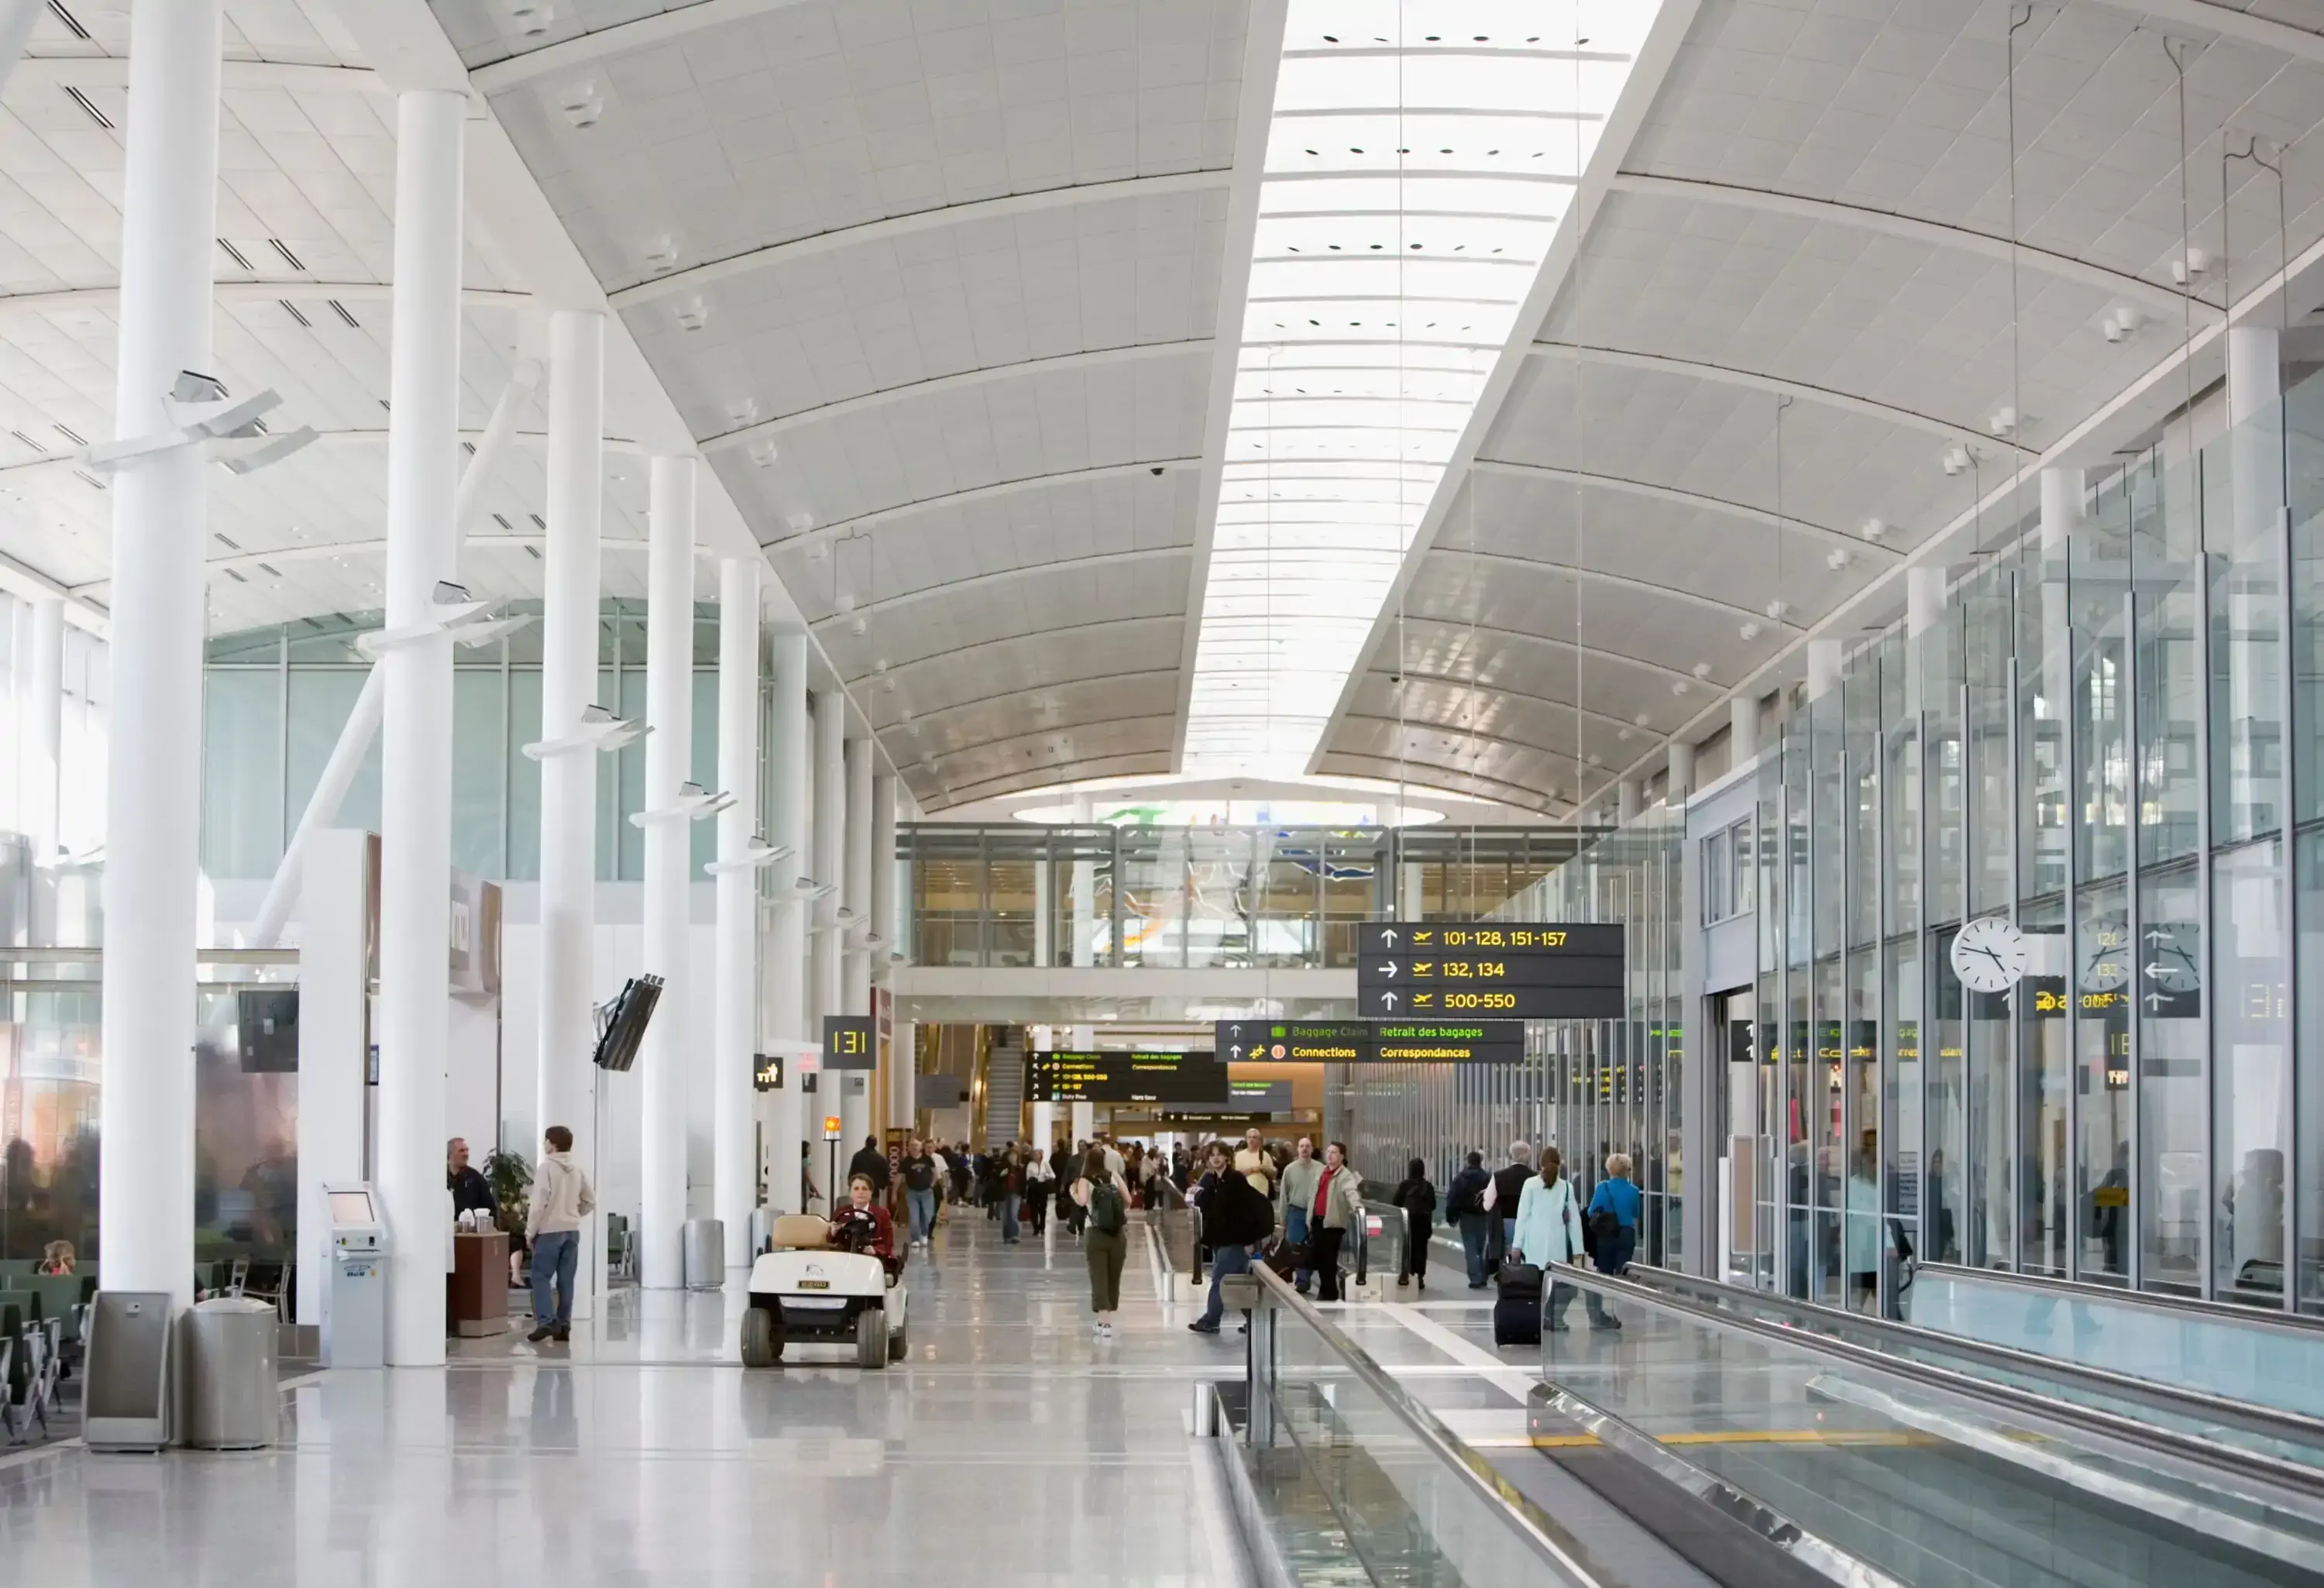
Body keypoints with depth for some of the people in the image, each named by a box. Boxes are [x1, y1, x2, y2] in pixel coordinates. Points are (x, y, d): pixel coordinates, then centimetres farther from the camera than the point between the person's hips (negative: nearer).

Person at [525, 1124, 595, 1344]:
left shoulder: (546, 1167, -10)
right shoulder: (577, 1170, 8)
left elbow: (539, 1203, -15)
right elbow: (590, 1202, 13)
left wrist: (530, 1232, -6)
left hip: (550, 1231, -6)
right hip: (572, 1231, 6)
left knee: (541, 1276, -1)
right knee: (566, 1279, 7)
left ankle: (547, 1322, -13)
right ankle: (564, 1326, 6)